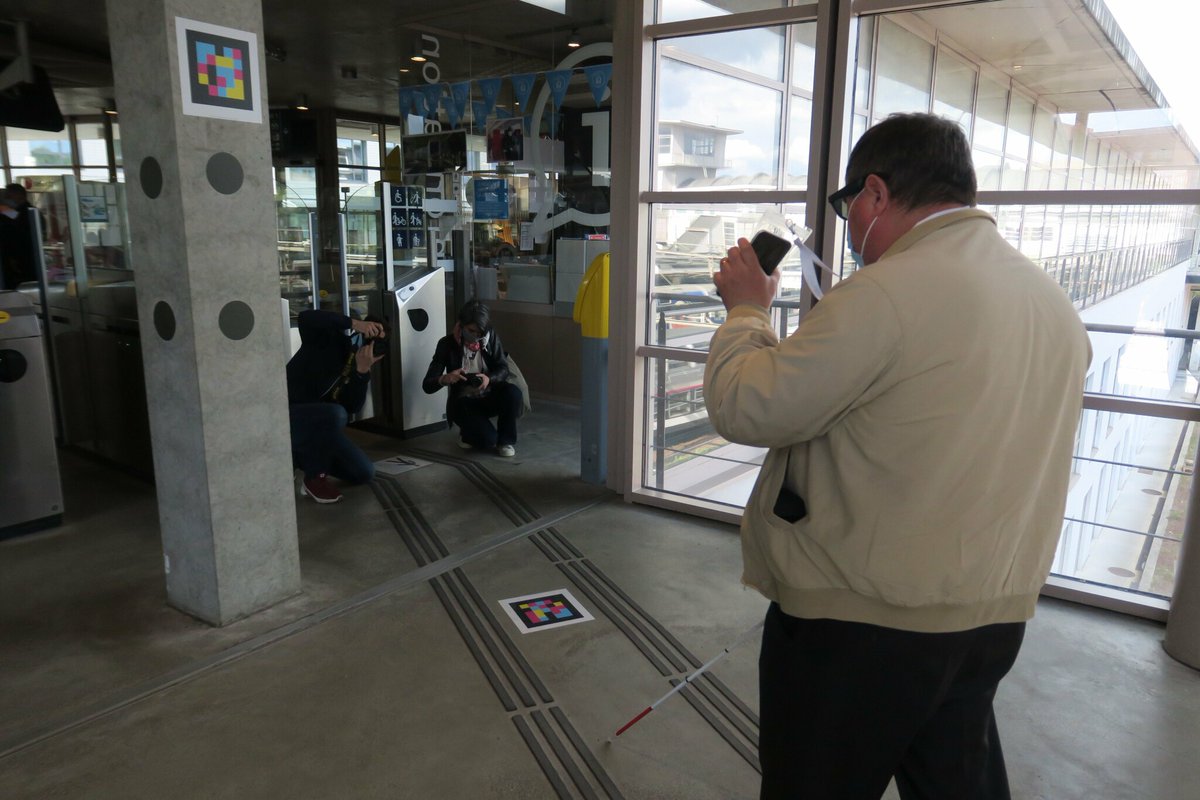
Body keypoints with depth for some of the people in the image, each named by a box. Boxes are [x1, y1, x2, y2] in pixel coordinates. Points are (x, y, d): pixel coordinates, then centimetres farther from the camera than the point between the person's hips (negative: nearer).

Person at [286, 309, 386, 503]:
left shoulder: (360, 362, 6)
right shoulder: (329, 339, -12)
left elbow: (353, 407, -8)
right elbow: (306, 318, -36)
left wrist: (362, 371, -23)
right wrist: (355, 323, -39)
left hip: (319, 426, 7)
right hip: (286, 415, -7)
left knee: (364, 472, 0)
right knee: (335, 413, -38)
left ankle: (306, 458, 19)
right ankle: (315, 477, -17)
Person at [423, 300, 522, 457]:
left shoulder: (491, 337, -5)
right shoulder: (447, 344, -12)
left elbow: (503, 369, -7)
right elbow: (427, 386, -14)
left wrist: (489, 378, -31)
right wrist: (444, 379, -38)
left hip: (489, 396, 3)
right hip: (464, 403, -2)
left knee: (513, 393, -32)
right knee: (488, 440, -27)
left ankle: (506, 440, -7)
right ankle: (470, 432, 11)